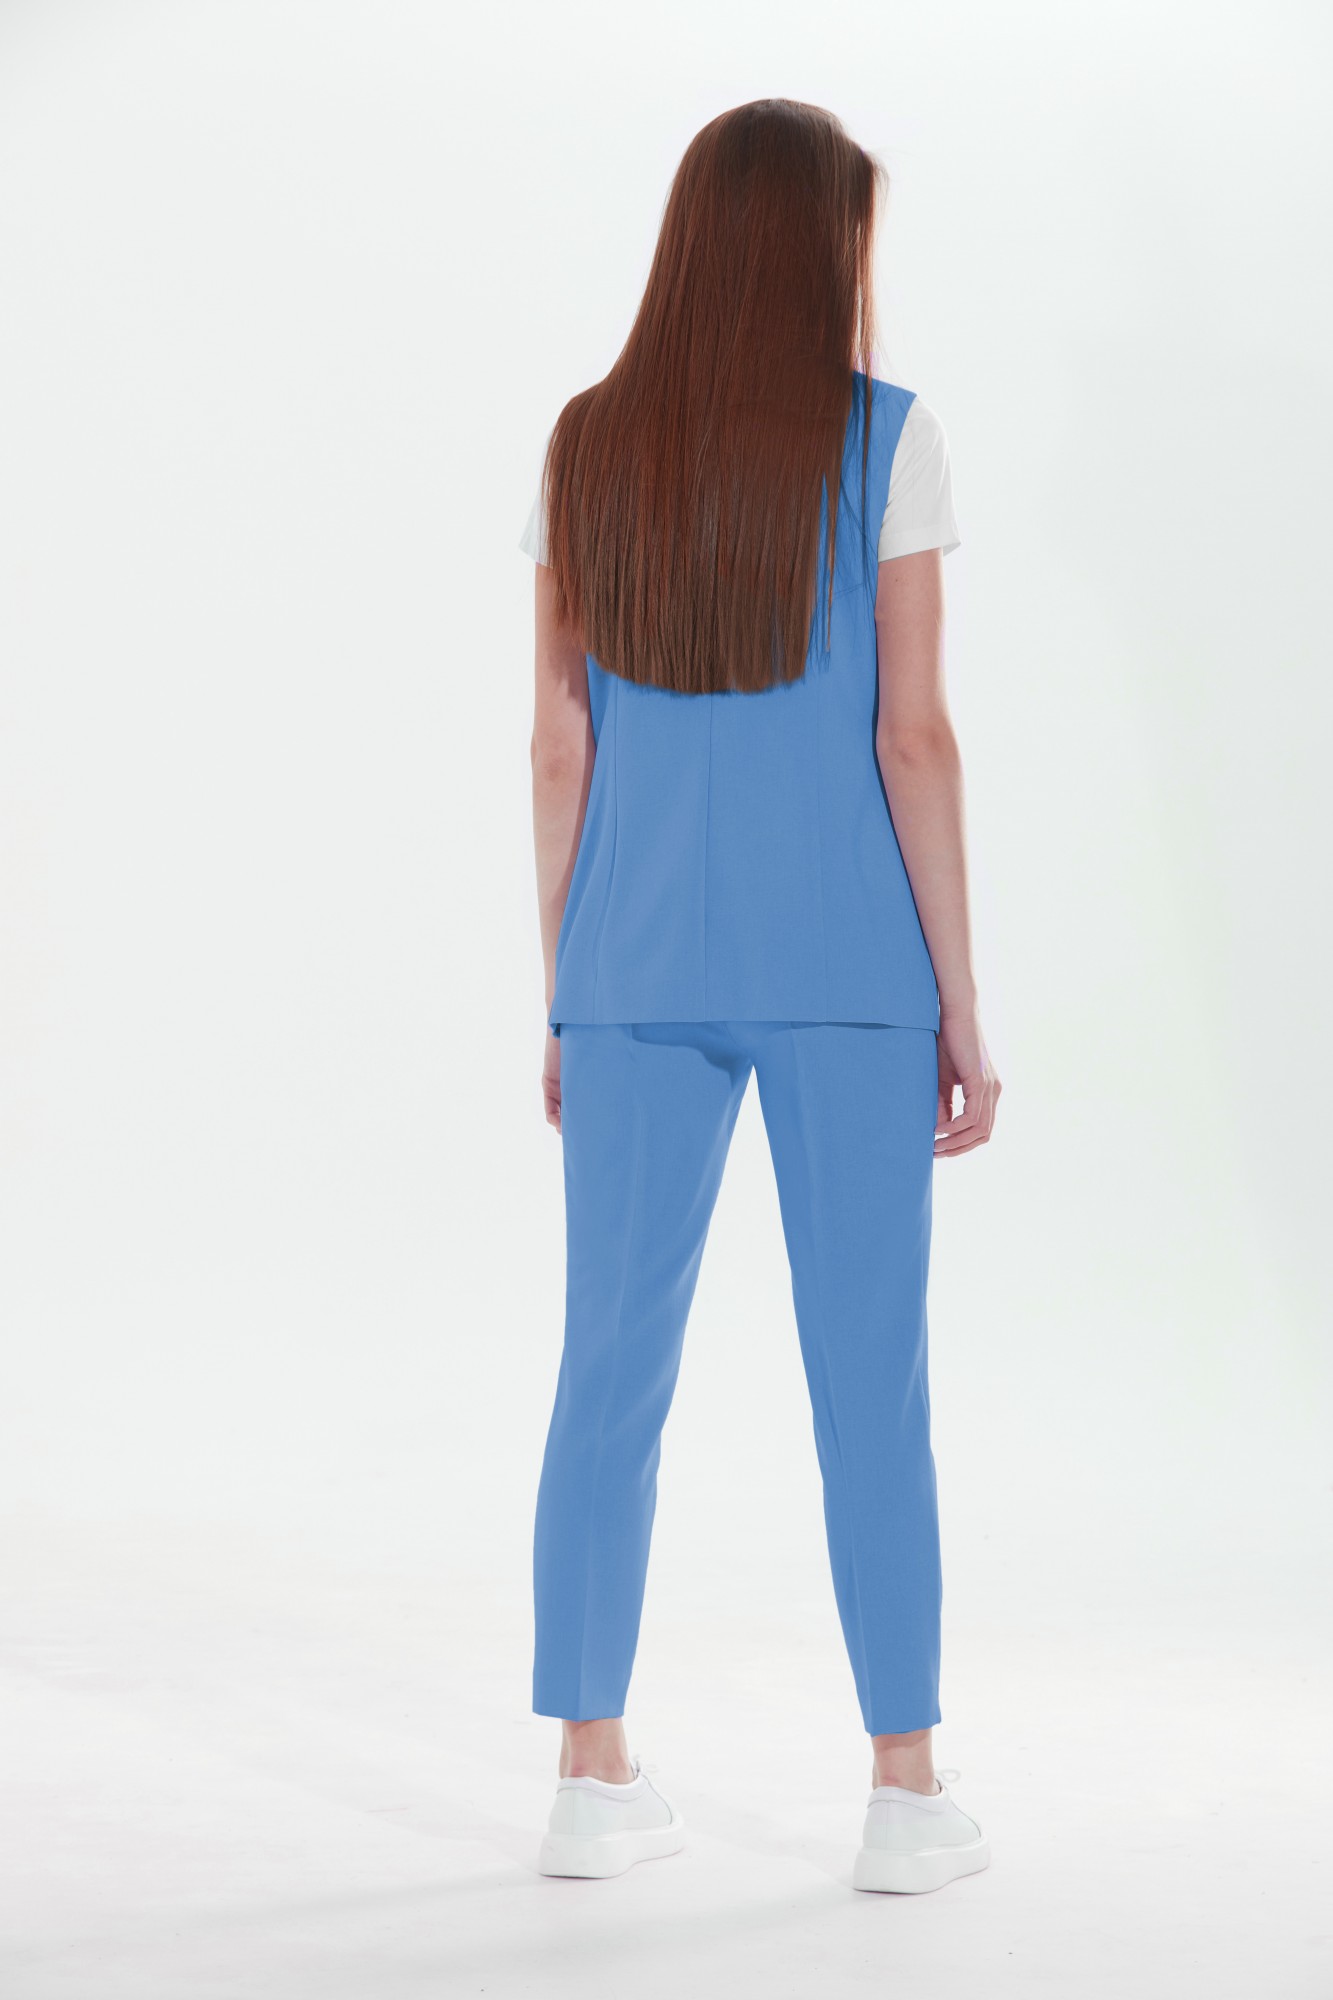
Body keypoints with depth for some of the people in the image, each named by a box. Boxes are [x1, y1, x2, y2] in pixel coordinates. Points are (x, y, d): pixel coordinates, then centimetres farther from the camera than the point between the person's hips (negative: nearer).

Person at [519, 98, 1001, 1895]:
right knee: (870, 1376, 3)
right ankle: (908, 1792, 8)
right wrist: (961, 1008, -3)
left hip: (637, 970, 3)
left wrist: (564, 1006, 11)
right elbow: (913, 738, -8)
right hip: (841, 968, -3)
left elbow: (561, 750, 4)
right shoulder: (887, 437, -4)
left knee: (612, 1369, 8)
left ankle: (595, 1777, 13)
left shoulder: (587, 450, 5)